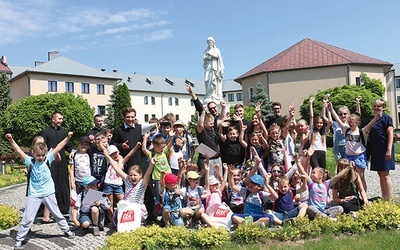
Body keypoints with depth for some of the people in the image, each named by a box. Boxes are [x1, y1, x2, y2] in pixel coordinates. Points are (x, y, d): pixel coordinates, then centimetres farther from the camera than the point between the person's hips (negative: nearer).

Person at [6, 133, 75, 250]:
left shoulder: (48, 159, -4)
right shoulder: (30, 161, -5)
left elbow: (58, 147, -9)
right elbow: (19, 151, -13)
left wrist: (67, 137, -14)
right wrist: (11, 140, -24)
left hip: (48, 193, 1)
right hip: (34, 195, -1)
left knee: (57, 214, 16)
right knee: (27, 218, 0)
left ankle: (66, 230, 34)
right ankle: (19, 239, 14)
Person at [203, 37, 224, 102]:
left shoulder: (216, 50, 11)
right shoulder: (206, 50, 20)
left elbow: (217, 56, -7)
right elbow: (204, 58, 8)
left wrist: (210, 54, -15)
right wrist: (207, 57, -12)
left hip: (214, 67, -3)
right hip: (208, 67, 3)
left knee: (214, 80, -14)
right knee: (208, 81, -8)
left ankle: (214, 95, -19)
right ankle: (208, 96, -11)